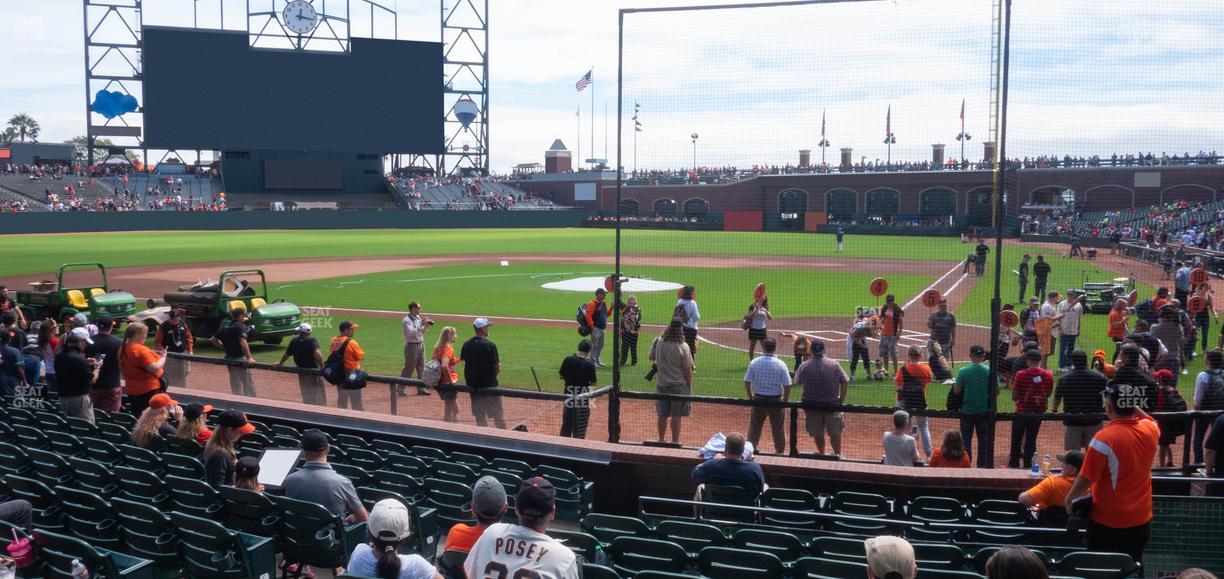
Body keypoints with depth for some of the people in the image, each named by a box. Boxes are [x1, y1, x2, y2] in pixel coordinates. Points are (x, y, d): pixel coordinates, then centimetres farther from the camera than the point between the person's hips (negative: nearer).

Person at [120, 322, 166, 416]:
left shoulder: (122, 349, 5)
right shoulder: (141, 350, -21)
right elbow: (154, 369, -27)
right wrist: (163, 357, -12)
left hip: (132, 390, 8)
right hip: (149, 390, -8)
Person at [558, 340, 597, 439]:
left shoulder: (568, 360, -6)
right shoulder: (589, 364, -15)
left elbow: (561, 376, 2)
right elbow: (593, 382, -11)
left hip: (569, 394, 4)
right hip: (582, 396, -4)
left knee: (566, 423, 17)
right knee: (580, 426, 7)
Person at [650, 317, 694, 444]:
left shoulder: (658, 342, -9)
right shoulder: (683, 347, -18)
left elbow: (651, 357, 9)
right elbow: (687, 370, -12)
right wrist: (689, 386, 0)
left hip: (661, 384, 4)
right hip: (678, 385, -4)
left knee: (662, 414, 15)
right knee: (676, 415, 6)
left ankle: (661, 440, 25)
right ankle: (675, 441, 12)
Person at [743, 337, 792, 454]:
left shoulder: (754, 363, -6)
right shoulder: (781, 364, -10)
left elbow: (747, 382, -2)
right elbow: (787, 386, -10)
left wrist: (750, 397, 10)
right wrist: (785, 401, 4)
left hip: (758, 399, 1)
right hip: (776, 400, -1)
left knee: (755, 425, 15)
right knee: (778, 427, 12)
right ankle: (780, 451, 21)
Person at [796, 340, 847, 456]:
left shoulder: (804, 366, -8)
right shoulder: (834, 364, -8)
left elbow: (797, 382, 7)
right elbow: (845, 382, -5)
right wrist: (841, 400, 4)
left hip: (811, 406, 1)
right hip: (832, 404, -1)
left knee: (818, 434, 15)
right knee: (835, 433, 14)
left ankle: (821, 454, 26)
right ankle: (838, 455, 23)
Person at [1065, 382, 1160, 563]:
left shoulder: (1104, 438, -23)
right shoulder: (1150, 430, -6)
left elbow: (1086, 479, -18)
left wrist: (1069, 500, -4)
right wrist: (1133, 405, 15)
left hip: (1107, 523, -5)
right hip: (1141, 521, 5)